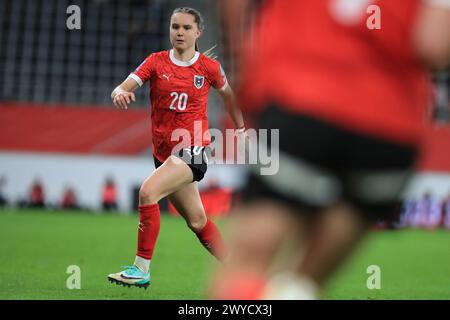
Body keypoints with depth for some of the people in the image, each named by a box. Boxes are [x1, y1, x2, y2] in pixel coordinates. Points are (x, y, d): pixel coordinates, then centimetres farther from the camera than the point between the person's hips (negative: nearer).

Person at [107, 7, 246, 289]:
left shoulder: (209, 67, -2)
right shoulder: (156, 62, 1)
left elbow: (227, 94, 18)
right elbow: (125, 87, -11)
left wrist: (241, 128, 25)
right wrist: (120, 93, -35)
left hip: (193, 150, -4)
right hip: (164, 153, 4)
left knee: (148, 191, -26)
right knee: (197, 220, 14)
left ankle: (141, 270, -20)